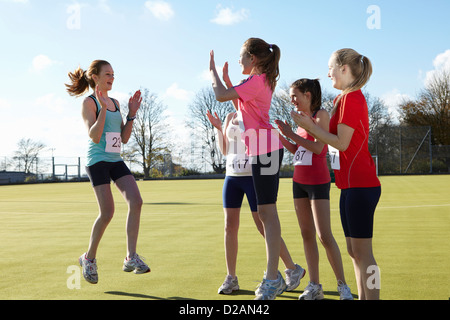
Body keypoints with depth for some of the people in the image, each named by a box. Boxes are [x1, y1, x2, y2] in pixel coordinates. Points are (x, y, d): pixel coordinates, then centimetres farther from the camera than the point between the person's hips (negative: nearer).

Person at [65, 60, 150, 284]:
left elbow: (124, 138, 14)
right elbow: (94, 137, -16)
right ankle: (89, 258, 11)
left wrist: (132, 113, 5)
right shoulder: (89, 102, -4)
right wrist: (103, 108, -23)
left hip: (116, 161, 7)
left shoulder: (115, 103, 16)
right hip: (97, 160, -7)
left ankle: (131, 258, -9)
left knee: (136, 202, -12)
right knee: (107, 212, -11)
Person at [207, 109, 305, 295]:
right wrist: (218, 128, -1)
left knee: (264, 228, -4)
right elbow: (224, 151, 12)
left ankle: (293, 270, 13)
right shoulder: (230, 117, 12)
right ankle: (231, 278, 10)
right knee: (230, 227, 1)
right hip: (232, 176, 5)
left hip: (253, 176, -5)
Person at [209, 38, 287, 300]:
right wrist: (226, 79, 26)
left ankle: (273, 279, -7)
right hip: (262, 150, 10)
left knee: (267, 212, -10)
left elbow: (221, 95, -17)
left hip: (265, 150, -10)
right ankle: (273, 276, 21)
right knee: (266, 212, 13)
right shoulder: (262, 81, 19)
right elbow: (240, 106, 29)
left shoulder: (257, 80, -13)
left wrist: (213, 70, -1)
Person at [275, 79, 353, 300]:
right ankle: (314, 286, 12)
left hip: (318, 182, -8)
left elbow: (317, 147, -20)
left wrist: (291, 133, -17)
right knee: (307, 234, 7)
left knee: (324, 235, -9)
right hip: (299, 180, 8)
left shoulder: (321, 114, -9)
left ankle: (342, 285, 2)